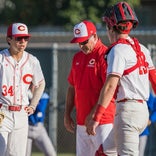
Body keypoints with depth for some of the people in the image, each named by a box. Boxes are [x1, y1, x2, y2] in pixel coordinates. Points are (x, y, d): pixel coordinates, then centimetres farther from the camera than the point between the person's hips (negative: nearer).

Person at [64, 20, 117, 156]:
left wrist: (94, 113, -22)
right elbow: (72, 87, 24)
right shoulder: (77, 57, 16)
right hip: (81, 122, 8)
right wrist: (67, 115, 19)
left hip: (103, 123, -8)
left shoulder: (104, 55, -11)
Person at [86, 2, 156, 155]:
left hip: (127, 109, -9)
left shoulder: (118, 50, -11)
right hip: (143, 109, 9)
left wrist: (96, 118, -23)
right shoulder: (142, 49, 14)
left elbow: (110, 86, -19)